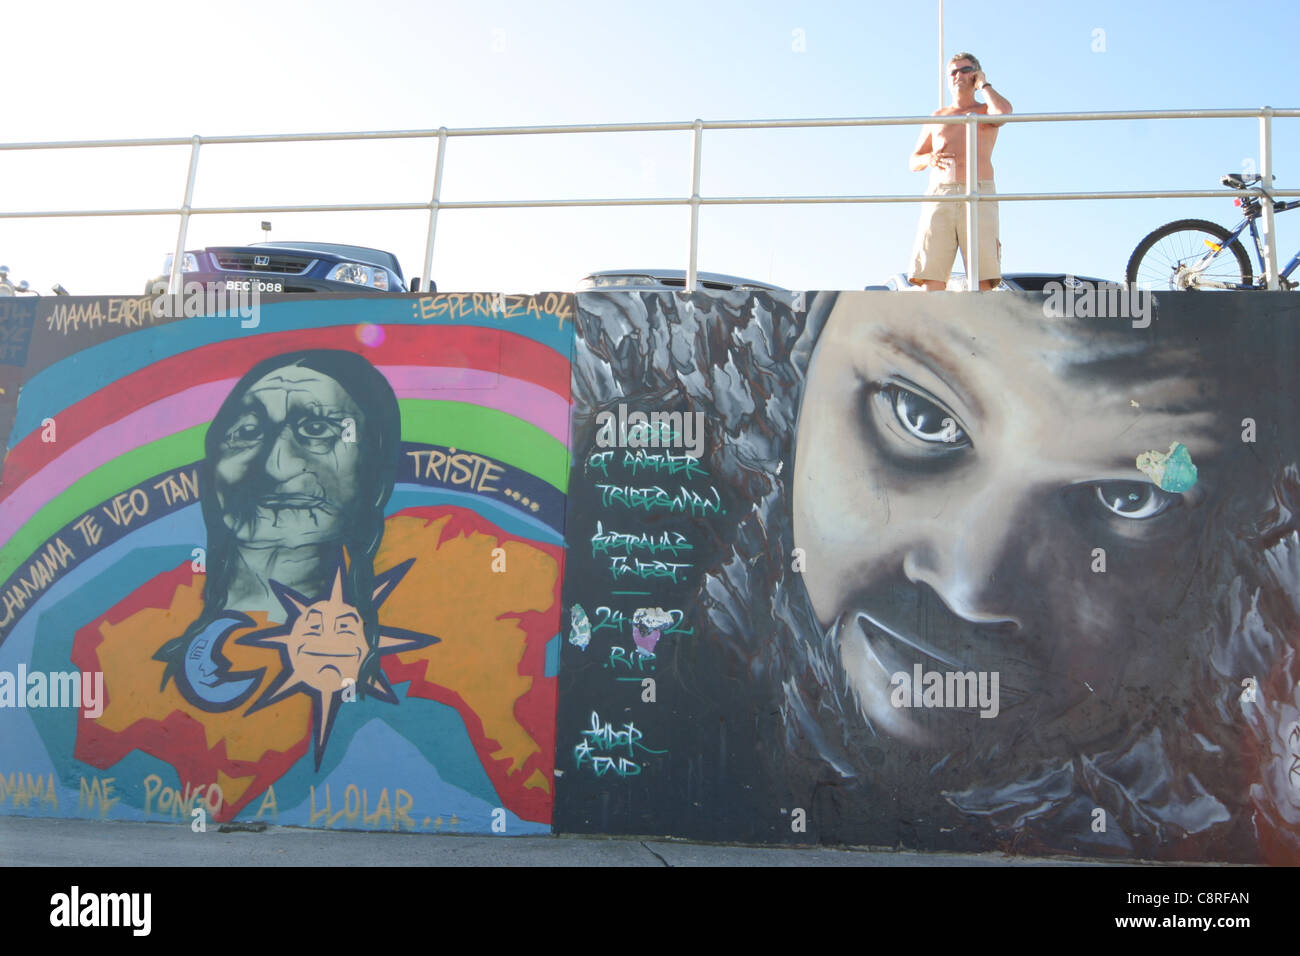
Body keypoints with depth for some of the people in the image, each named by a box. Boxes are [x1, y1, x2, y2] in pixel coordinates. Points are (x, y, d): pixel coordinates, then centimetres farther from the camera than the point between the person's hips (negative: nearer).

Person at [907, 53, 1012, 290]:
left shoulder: (986, 110, 17)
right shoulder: (938, 117, 26)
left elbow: (1004, 111, -9)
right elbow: (913, 162, 23)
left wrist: (983, 84, 10)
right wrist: (928, 160, -2)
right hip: (939, 196, 2)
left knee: (982, 280, -16)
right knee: (931, 280, -14)